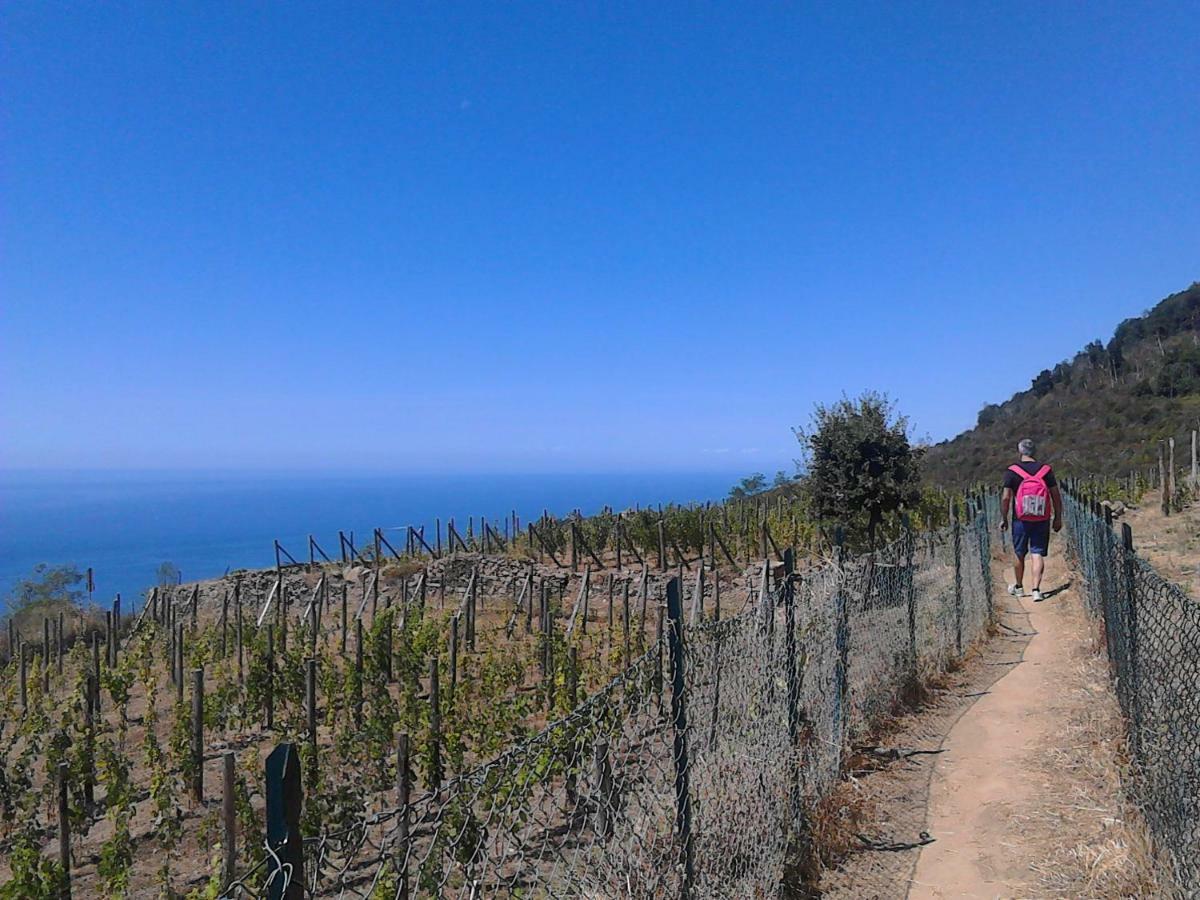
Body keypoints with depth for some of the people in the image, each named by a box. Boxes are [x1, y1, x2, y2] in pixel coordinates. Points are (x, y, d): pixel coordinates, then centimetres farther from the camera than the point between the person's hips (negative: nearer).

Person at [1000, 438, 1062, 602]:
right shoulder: (1046, 470, 0)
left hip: (1021, 520, -1)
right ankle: (1036, 590, -9)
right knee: (1038, 554, 3)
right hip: (1042, 521, 1)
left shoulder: (1012, 471, -6)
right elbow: (1056, 496, 2)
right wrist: (1058, 518, 11)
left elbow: (1006, 498, -7)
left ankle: (1019, 587, 29)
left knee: (1019, 553, 14)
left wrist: (1003, 519, 3)